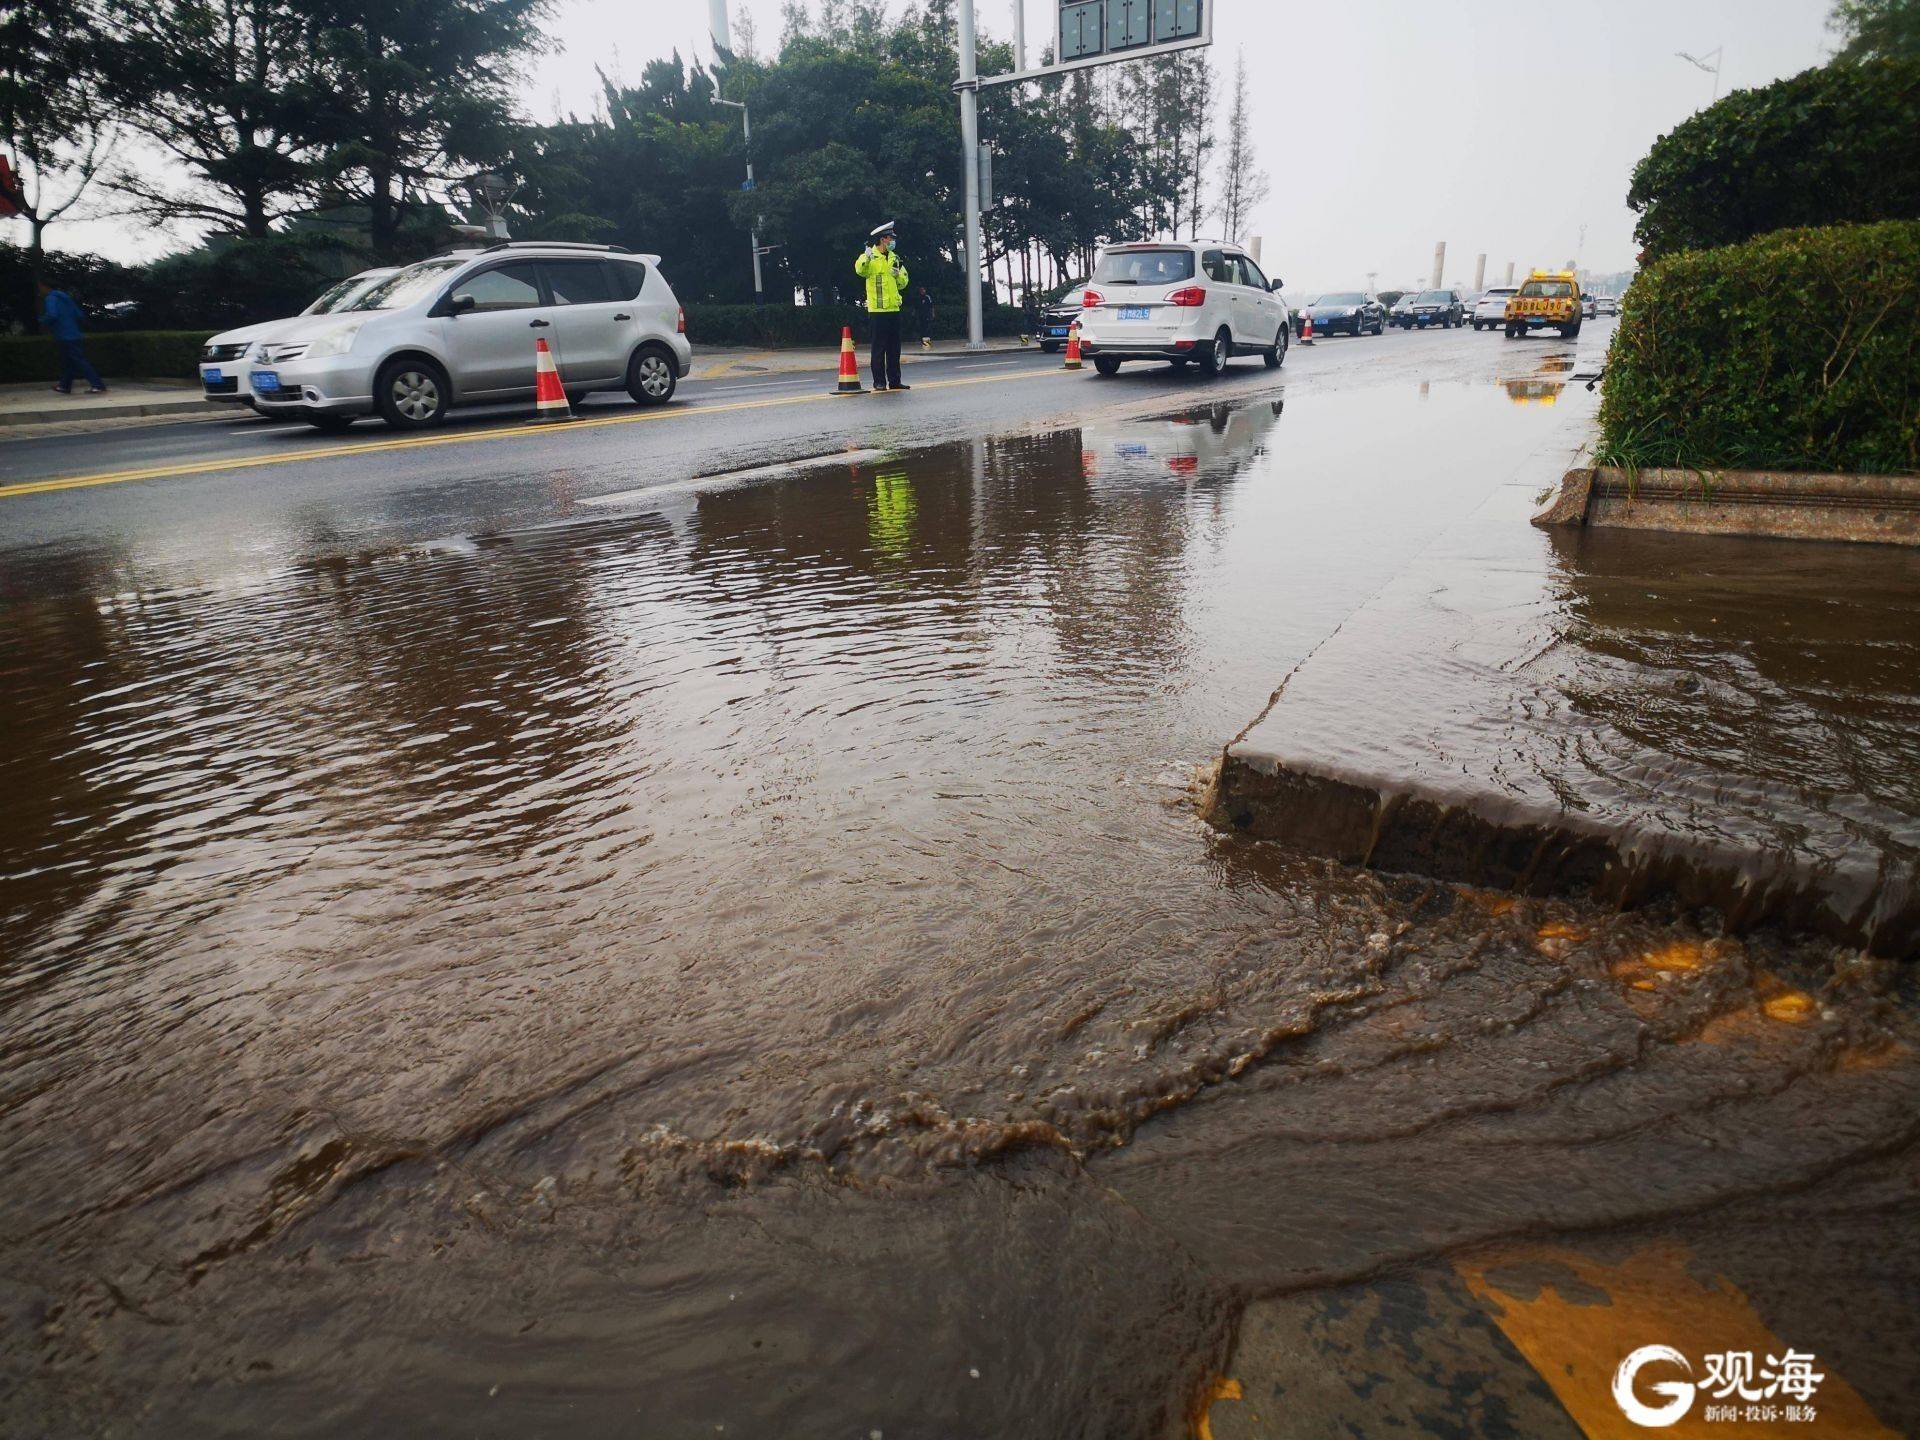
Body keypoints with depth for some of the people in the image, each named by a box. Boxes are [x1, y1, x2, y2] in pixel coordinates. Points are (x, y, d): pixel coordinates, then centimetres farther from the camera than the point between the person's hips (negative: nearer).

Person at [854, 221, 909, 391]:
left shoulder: (894, 258, 16)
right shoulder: (870, 257, -4)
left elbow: (903, 282, 18)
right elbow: (860, 270, -24)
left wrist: (898, 274, -2)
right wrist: (866, 258, -42)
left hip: (893, 307, 6)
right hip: (878, 308, -6)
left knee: (894, 346, 8)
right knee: (879, 346, -4)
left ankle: (894, 380, 14)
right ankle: (879, 381, 0)